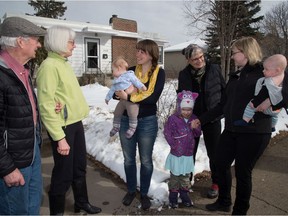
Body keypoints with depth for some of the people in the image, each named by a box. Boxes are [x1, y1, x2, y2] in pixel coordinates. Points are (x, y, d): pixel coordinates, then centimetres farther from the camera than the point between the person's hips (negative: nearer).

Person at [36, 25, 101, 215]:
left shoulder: (64, 63, 12)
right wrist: (59, 137, -22)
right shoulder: (49, 66, -16)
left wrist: (79, 118, 8)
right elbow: (46, 105, -21)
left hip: (76, 123, 9)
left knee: (80, 167, 20)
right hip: (63, 127, -9)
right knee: (64, 172, 6)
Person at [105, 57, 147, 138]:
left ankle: (132, 127, 1)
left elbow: (136, 81, -13)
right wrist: (108, 97, 31)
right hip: (122, 100, 8)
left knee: (132, 113, -17)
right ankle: (116, 127, 29)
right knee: (117, 113, 13)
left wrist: (142, 86, -27)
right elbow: (112, 89, 27)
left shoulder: (129, 75, -6)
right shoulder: (116, 80, 19)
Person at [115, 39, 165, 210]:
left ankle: (144, 193, 33)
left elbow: (153, 97, -19)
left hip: (147, 122, -3)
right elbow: (117, 93, -1)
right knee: (129, 159, 15)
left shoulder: (159, 72, -6)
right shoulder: (131, 71, 3)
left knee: (146, 160, 12)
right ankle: (131, 190, 37)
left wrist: (129, 97, -19)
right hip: (126, 120, 3)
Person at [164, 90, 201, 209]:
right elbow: (167, 133, -16)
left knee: (185, 177, 19)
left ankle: (185, 196, 37)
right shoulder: (173, 119, -17)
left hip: (188, 155, 5)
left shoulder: (194, 119, 0)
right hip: (176, 155, -4)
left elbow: (197, 134, 5)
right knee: (175, 177, 9)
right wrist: (174, 145, -13)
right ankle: (173, 197, 27)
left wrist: (195, 128, -16)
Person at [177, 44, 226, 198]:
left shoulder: (214, 69, -7)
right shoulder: (184, 74, -4)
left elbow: (224, 90, 3)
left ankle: (216, 183, 30)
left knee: (214, 152, 10)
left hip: (212, 118, -1)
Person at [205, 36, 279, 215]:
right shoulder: (236, 75, 12)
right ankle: (224, 202, 38)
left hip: (253, 132, -7)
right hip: (231, 130, 7)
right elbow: (224, 104, 16)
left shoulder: (264, 72, -7)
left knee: (243, 171, 5)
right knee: (221, 164, 14)